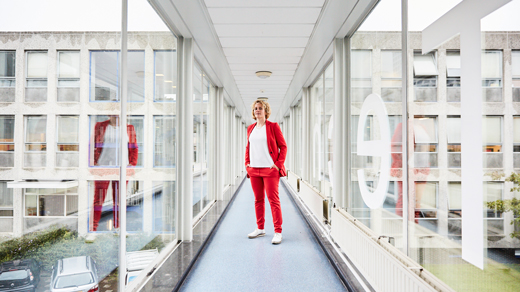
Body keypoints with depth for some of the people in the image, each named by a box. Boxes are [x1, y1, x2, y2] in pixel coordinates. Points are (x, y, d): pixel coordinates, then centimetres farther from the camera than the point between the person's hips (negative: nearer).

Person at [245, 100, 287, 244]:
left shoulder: (273, 126, -2)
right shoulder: (251, 128, 13)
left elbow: (283, 146, -2)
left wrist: (279, 164, -9)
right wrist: (247, 162, 10)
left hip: (270, 169, -5)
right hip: (254, 169, 5)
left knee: (273, 199, -4)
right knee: (258, 199, 12)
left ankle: (278, 232, 5)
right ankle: (260, 228, 25)